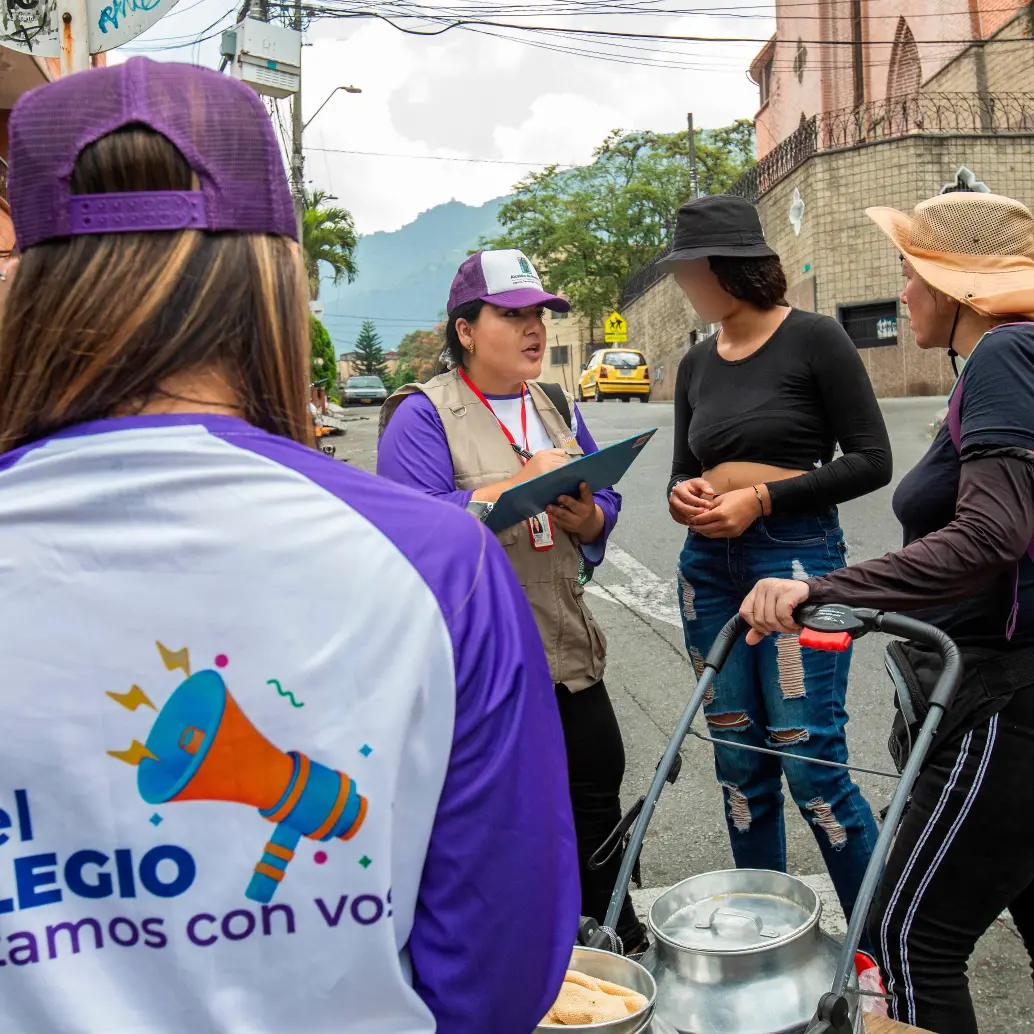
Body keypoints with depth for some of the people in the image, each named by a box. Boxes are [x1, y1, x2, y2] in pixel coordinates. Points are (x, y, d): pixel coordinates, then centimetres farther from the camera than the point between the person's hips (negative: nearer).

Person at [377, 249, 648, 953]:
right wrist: (520, 485, -23)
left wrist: (585, 515, -10)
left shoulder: (558, 408, 13)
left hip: (566, 644, 7)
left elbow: (605, 513, 14)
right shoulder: (422, 414, -7)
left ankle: (614, 926, 41)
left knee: (598, 784, 18)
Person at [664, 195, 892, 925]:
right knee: (740, 765, 11)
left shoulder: (813, 339, -5)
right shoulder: (697, 365, 13)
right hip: (710, 563, 6)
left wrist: (762, 496, -15)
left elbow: (871, 460, -7)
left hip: (796, 552, -6)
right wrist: (682, 494, -4)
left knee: (810, 763, -6)